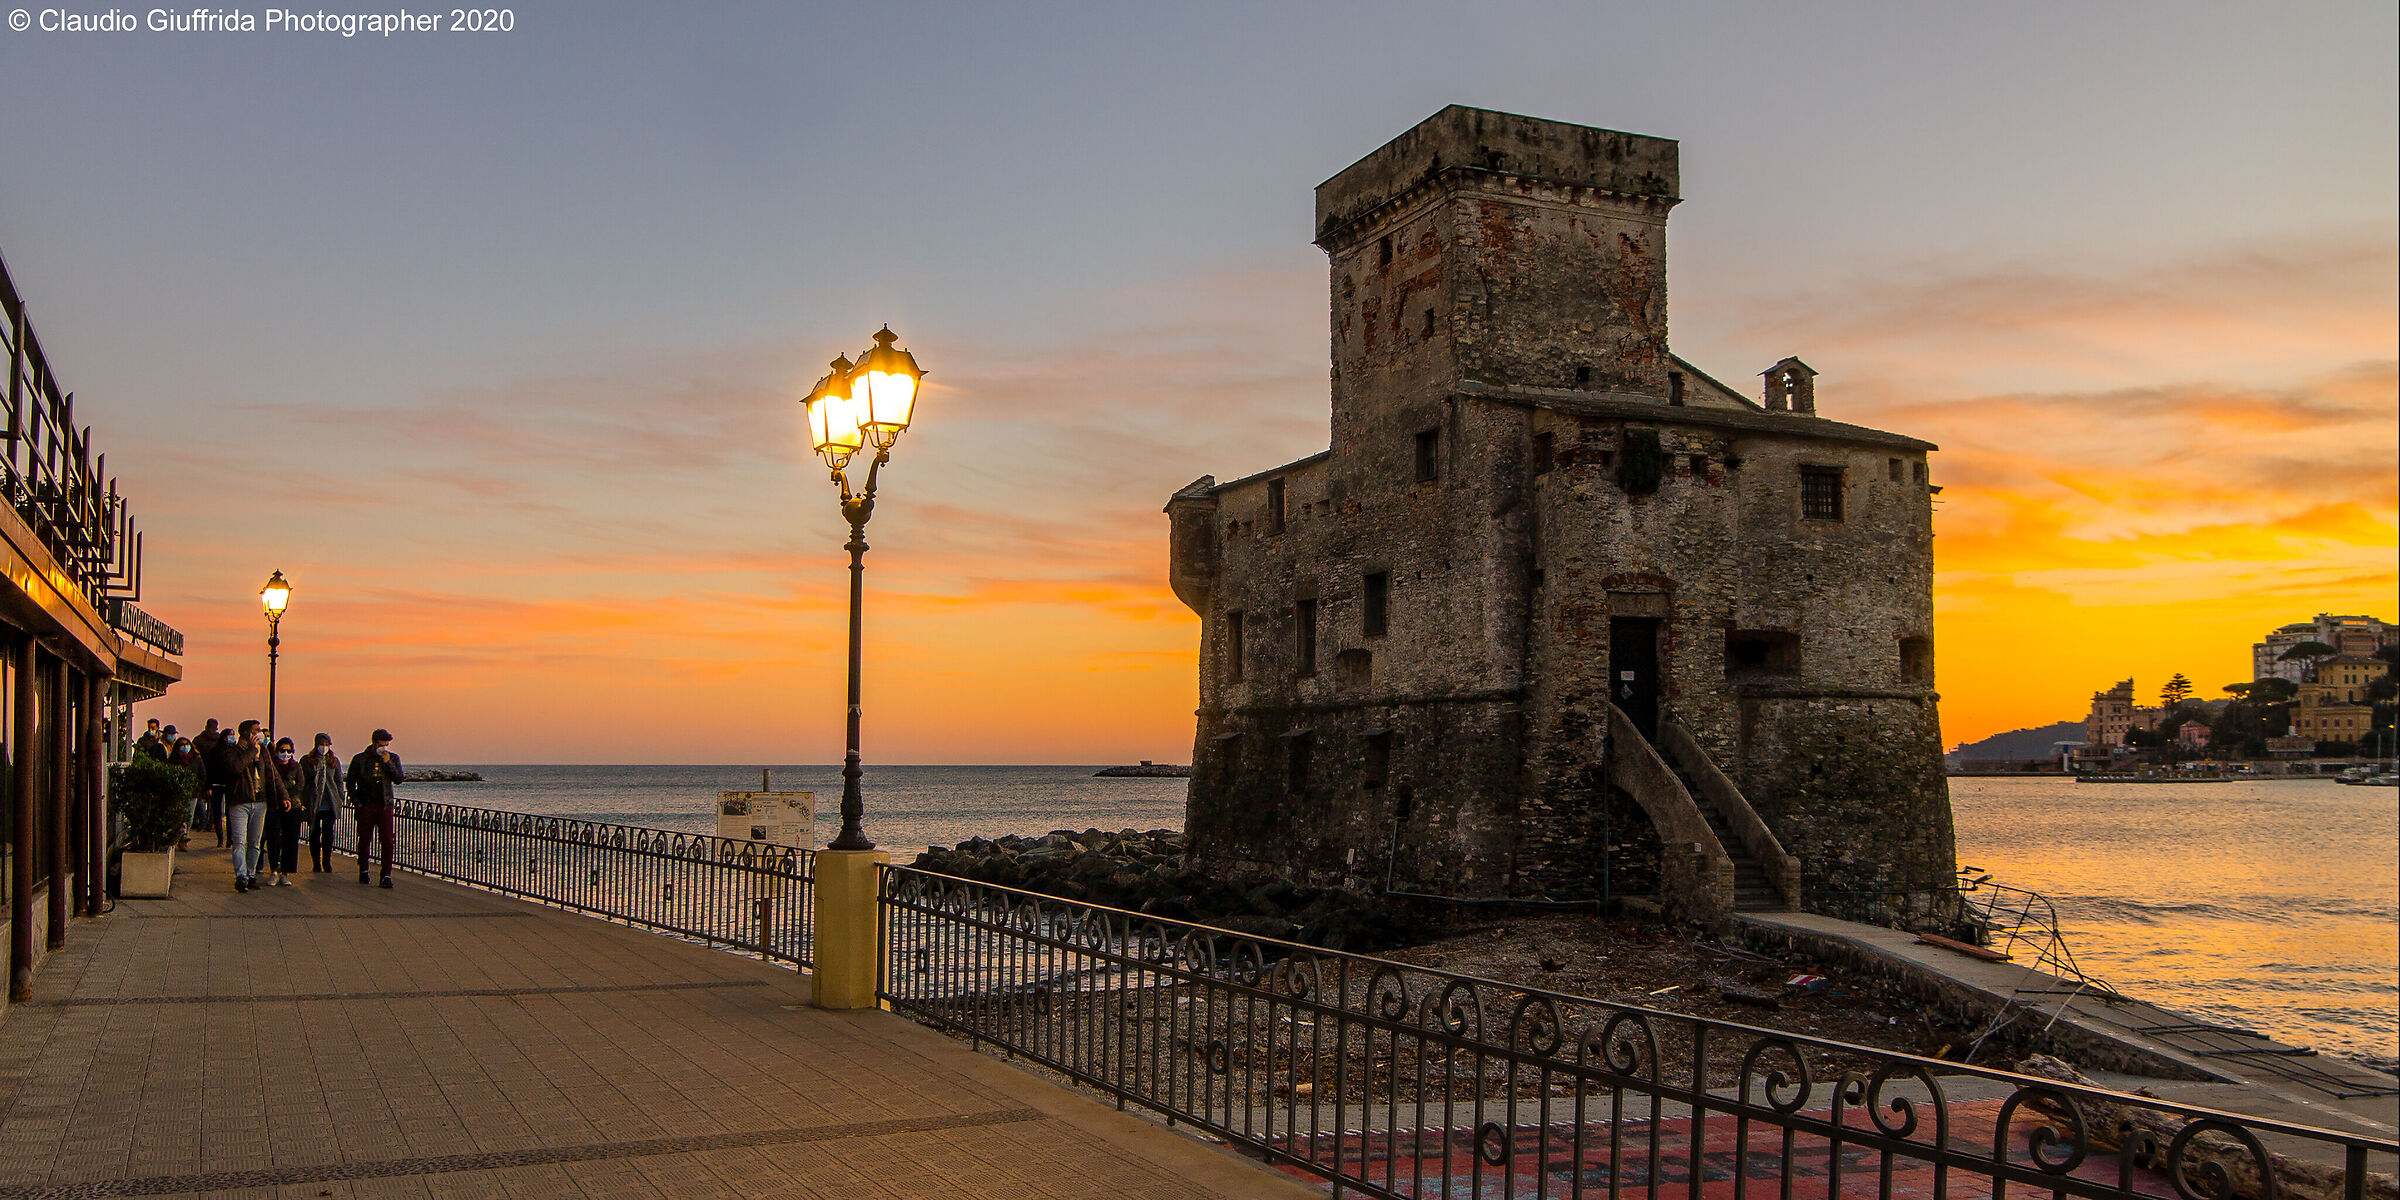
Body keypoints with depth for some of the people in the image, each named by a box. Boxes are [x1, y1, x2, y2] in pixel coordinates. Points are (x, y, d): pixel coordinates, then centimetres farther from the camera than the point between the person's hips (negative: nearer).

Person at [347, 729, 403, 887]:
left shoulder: (393, 758, 7)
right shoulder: (360, 759, 4)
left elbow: (398, 779, -4)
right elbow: (350, 781, 9)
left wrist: (388, 763, -14)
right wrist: (356, 801, 0)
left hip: (385, 806, 1)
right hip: (366, 806, -1)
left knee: (388, 841, -7)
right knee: (364, 840, 6)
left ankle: (386, 876, -4)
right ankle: (363, 871, 23)